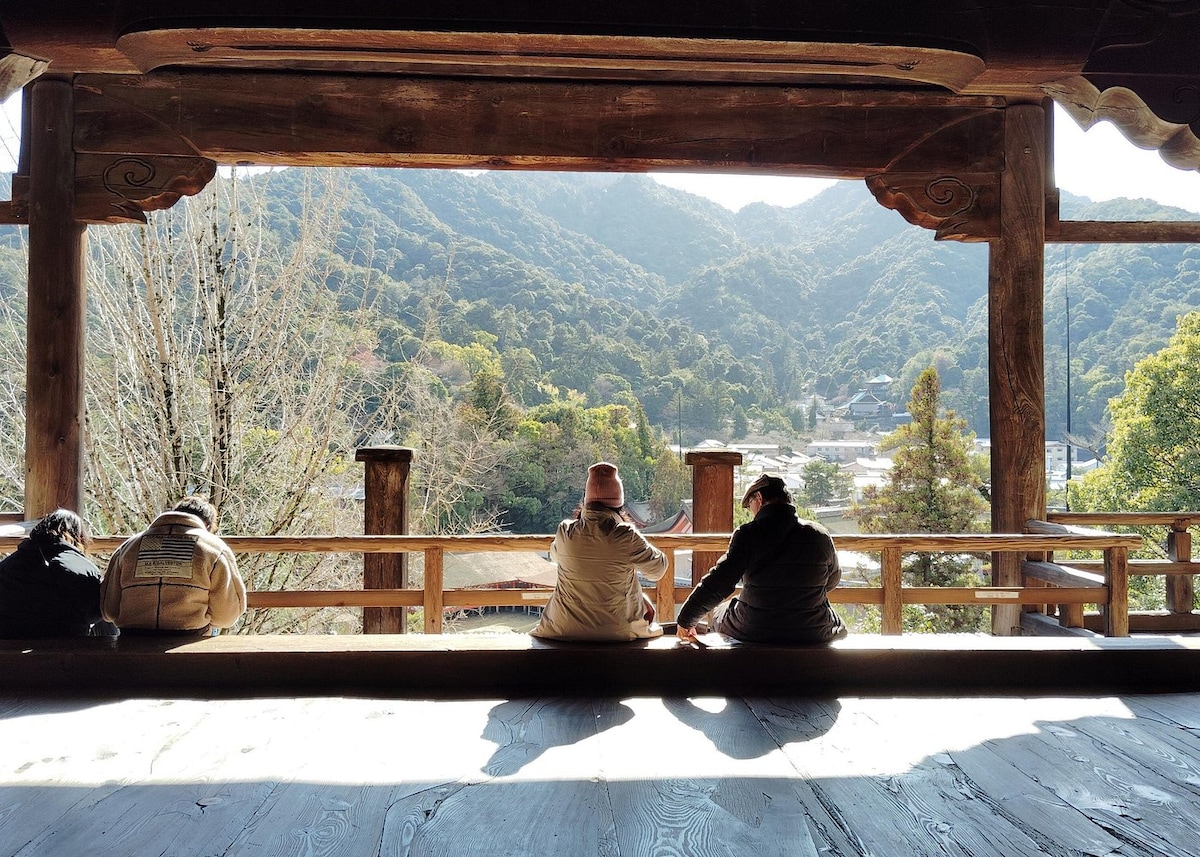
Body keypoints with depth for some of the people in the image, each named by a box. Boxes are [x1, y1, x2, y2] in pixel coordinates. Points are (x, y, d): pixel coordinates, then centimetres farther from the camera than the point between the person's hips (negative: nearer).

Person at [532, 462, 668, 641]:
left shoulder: (565, 532, -12)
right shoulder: (626, 536, -21)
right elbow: (657, 569, -5)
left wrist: (578, 520, 13)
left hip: (566, 628, 2)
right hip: (617, 629, -2)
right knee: (646, 604, 29)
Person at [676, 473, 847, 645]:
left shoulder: (748, 534, -14)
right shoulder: (821, 535, -5)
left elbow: (717, 583, -15)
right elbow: (832, 581, 12)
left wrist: (686, 620, -3)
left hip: (752, 632, -2)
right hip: (814, 634, 2)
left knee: (718, 612, 28)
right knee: (838, 626, 35)